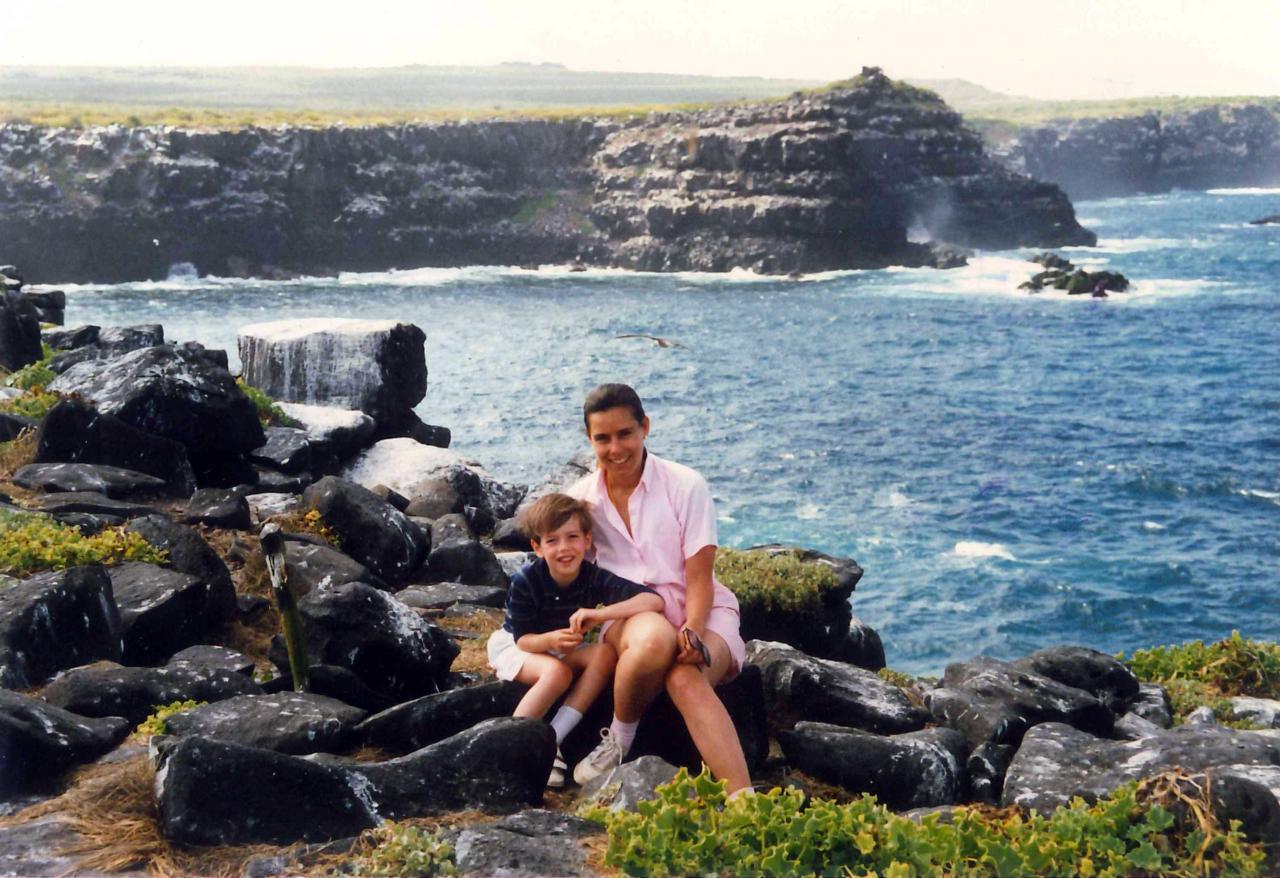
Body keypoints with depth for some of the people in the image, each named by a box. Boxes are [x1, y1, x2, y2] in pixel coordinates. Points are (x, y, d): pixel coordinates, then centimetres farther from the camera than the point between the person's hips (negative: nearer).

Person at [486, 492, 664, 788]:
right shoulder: (524, 582, -26)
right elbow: (523, 639, -21)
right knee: (557, 672, -35)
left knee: (606, 653, -26)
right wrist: (550, 640, -43)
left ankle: (551, 740, -25)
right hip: (512, 644, -4)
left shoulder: (595, 578, -23)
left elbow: (655, 601, -35)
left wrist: (600, 614, -47)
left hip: (563, 647, 4)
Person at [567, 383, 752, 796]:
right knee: (654, 640, -40)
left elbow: (699, 578, -8)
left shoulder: (685, 485, -4)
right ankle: (618, 743, -15)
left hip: (699, 613, -1)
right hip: (628, 614, 1)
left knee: (685, 677, -38)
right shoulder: (581, 497, 5)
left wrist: (692, 633, -26)